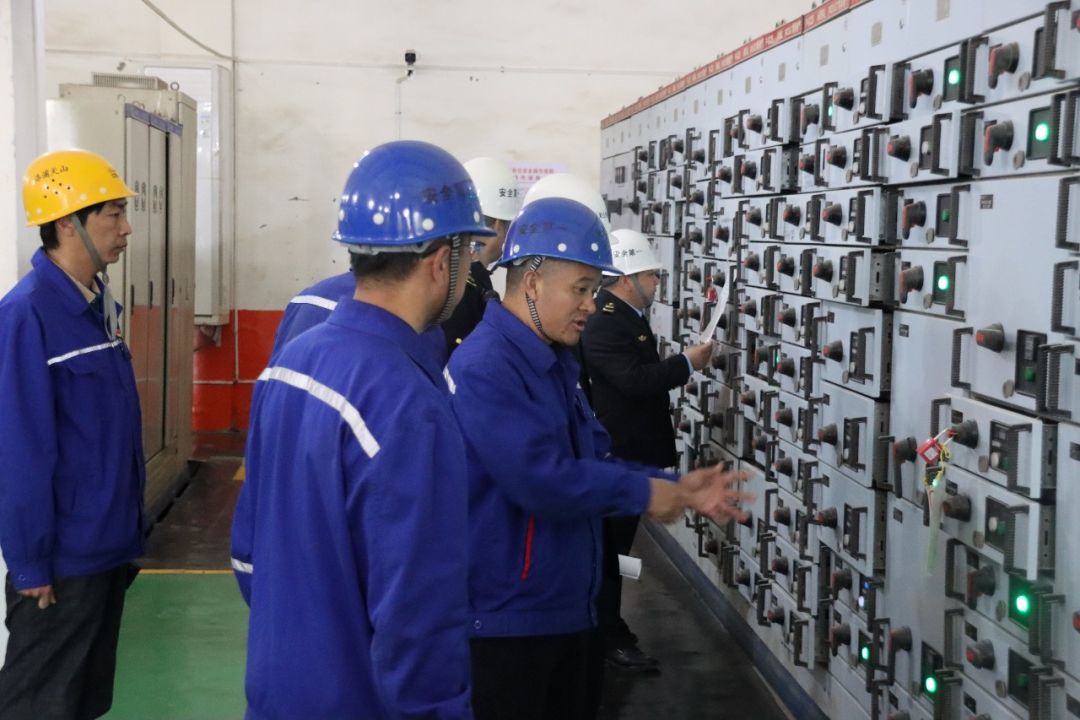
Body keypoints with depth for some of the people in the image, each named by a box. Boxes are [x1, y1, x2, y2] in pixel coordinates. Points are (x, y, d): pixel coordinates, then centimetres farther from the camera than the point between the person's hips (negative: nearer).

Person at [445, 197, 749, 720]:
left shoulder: (554, 363, 12)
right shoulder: (484, 367, -22)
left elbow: (594, 458, 14)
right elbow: (541, 480, -29)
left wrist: (674, 489, 0)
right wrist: (643, 493, -16)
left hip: (565, 607, 10)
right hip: (506, 617, -10)